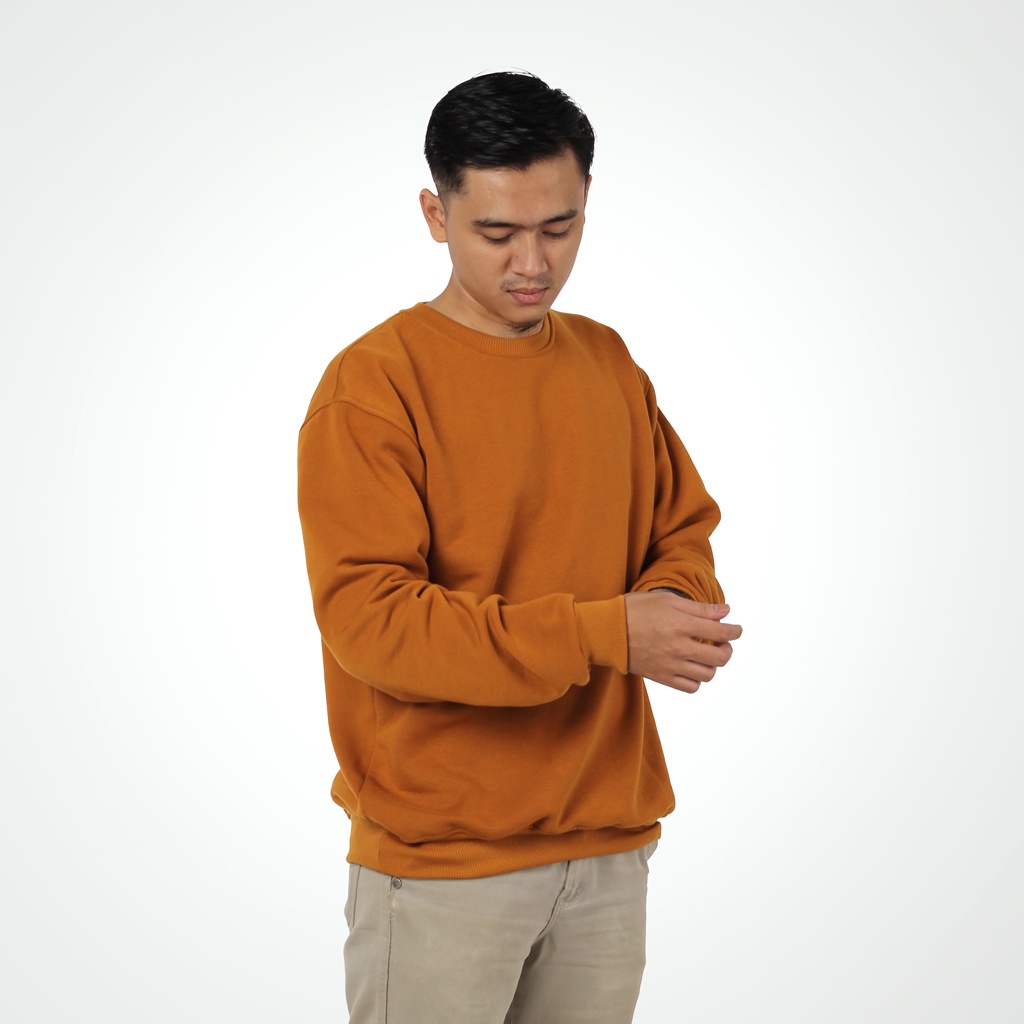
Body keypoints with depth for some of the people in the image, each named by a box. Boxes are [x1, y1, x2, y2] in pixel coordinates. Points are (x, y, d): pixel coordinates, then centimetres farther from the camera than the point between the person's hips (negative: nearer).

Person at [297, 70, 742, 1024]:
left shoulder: (610, 363, 8)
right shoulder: (372, 385, -11)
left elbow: (682, 530, 16)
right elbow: (369, 618, -19)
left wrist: (673, 605, -9)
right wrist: (600, 633, -25)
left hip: (610, 842, 6)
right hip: (441, 860, -5)